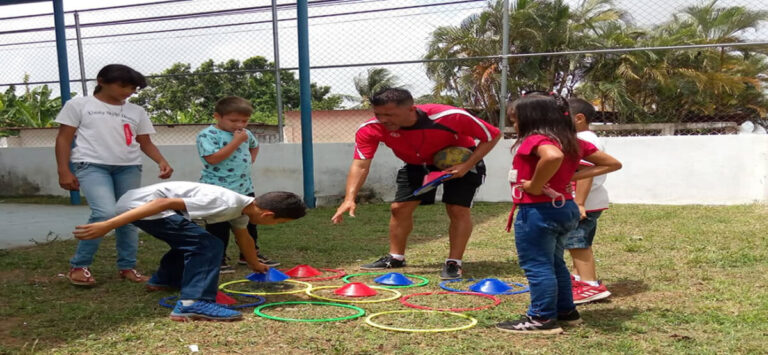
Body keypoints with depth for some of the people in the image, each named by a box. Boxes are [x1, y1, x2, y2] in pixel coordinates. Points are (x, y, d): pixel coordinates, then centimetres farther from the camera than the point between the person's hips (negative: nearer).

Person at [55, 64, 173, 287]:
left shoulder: (136, 111, 15)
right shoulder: (79, 105, 8)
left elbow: (145, 143, 15)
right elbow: (64, 139, 6)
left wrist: (161, 161, -4)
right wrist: (64, 171, -3)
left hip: (129, 168, 5)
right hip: (92, 165, -4)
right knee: (106, 213, -21)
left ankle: (127, 267, 17)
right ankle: (78, 266, -5)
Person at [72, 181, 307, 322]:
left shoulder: (242, 208, 9)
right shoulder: (227, 204, -23)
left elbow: (243, 239, 31)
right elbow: (166, 203, -28)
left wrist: (255, 265, 49)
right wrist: (108, 226, -28)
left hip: (138, 201, 10)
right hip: (138, 205, -10)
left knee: (190, 241, 30)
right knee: (208, 246, -20)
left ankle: (163, 280, 45)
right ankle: (192, 304, -25)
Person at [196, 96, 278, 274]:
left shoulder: (245, 134, 9)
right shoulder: (208, 135, -13)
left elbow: (254, 146, 32)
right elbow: (213, 158, -25)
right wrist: (236, 141, -22)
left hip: (245, 187, 7)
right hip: (218, 190, -7)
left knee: (249, 222, 15)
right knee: (219, 227, -1)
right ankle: (217, 259, 10)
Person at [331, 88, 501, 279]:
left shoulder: (450, 117, -38)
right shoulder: (371, 129, -30)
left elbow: (493, 135, -24)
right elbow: (360, 164, -28)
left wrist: (467, 166, -33)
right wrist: (350, 198, -43)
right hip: (418, 164, 3)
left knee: (458, 209, -15)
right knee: (399, 208, 1)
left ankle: (453, 263, 0)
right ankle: (396, 258, 20)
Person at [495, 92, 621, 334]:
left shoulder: (536, 140, -16)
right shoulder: (573, 142, 9)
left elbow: (554, 156, -41)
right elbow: (612, 163, 12)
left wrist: (535, 186, -26)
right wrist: (573, 177, 7)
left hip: (538, 212, -9)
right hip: (564, 208, 9)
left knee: (537, 266, 1)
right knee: (553, 263, 22)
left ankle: (542, 319, 8)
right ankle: (566, 311, 31)